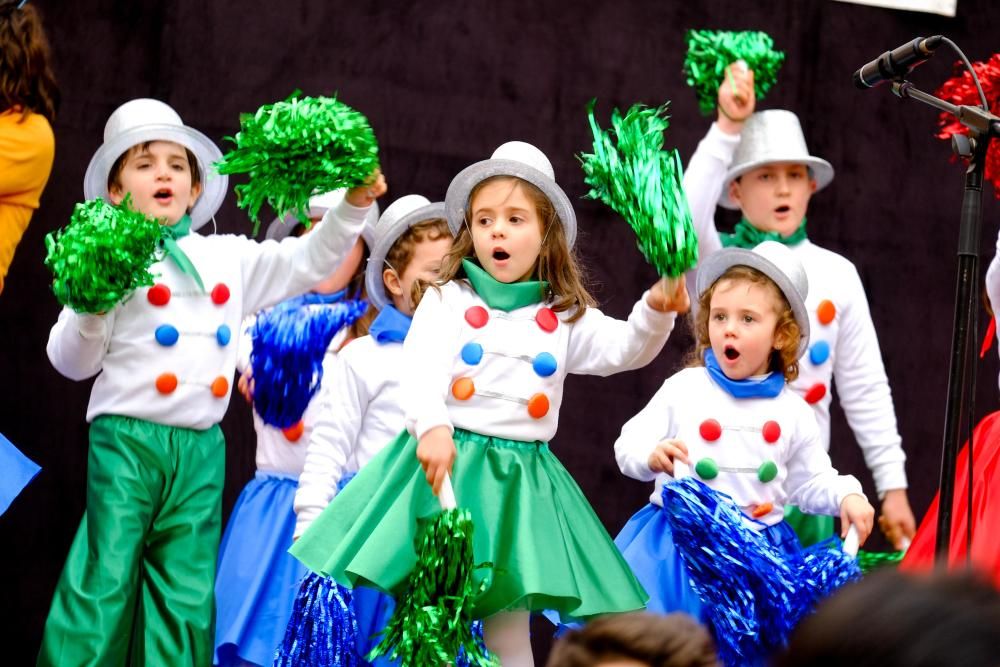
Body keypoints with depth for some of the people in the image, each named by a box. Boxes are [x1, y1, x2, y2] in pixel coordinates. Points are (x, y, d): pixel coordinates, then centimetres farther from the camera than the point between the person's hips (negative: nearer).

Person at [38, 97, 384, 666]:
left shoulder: (229, 258, 14)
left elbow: (306, 261, 16)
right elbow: (73, 361, 2)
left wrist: (354, 206, 3)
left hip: (201, 449, 5)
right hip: (126, 442, -4)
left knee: (187, 593, 1)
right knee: (106, 581, -10)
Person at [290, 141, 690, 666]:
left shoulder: (564, 318, 11)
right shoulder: (447, 302, 1)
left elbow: (624, 349, 3)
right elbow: (422, 368, -13)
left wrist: (656, 311, -18)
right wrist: (431, 426, -32)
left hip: (520, 477, 2)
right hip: (447, 460, -2)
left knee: (508, 616, 2)